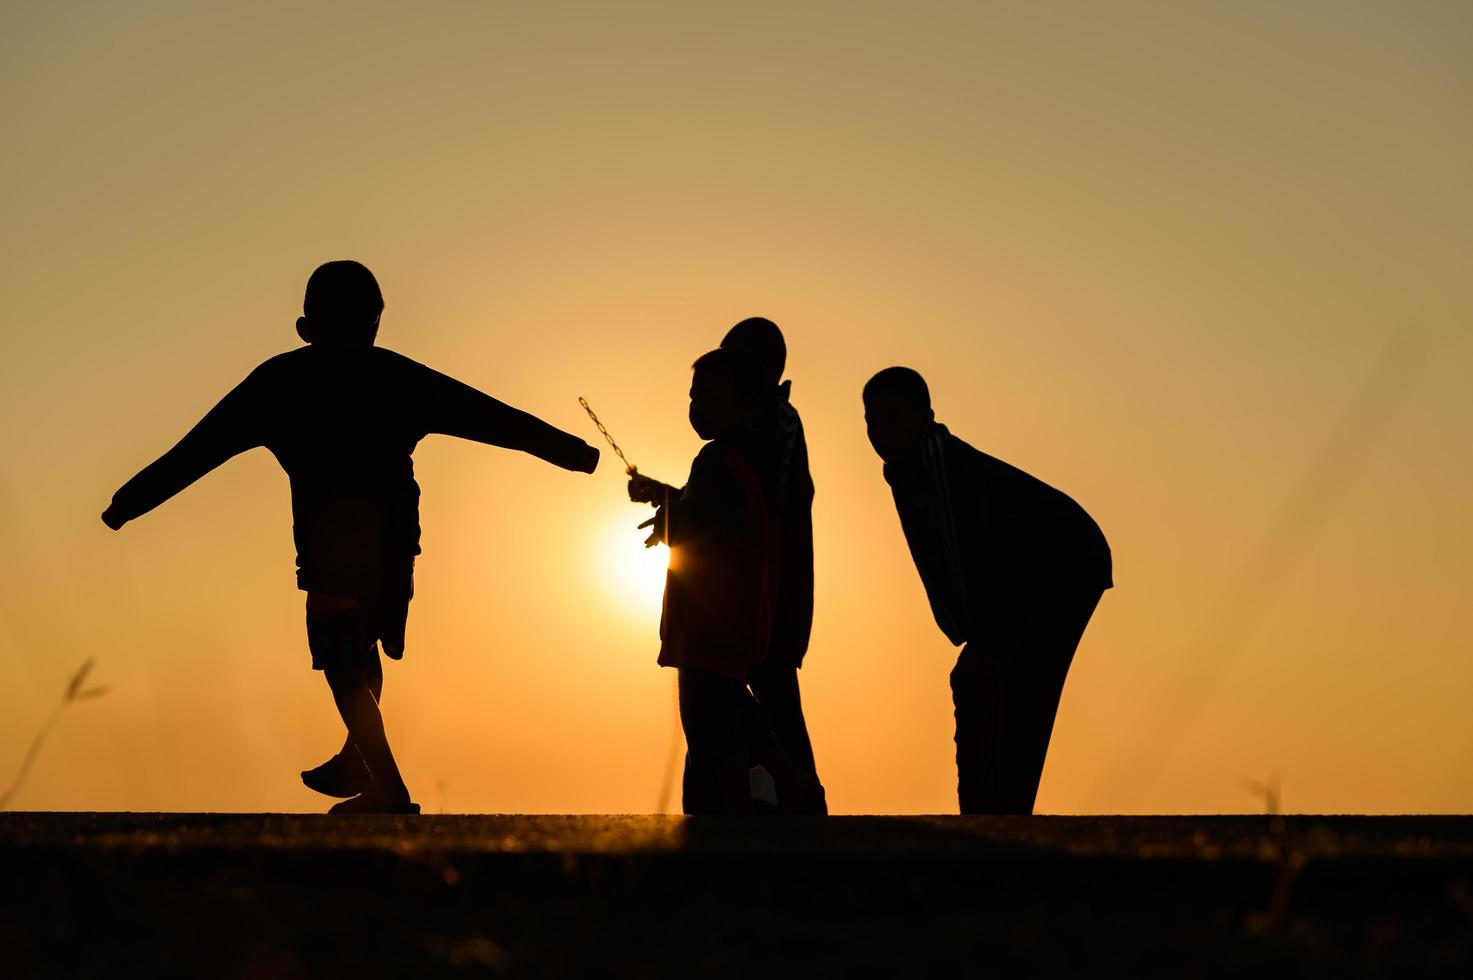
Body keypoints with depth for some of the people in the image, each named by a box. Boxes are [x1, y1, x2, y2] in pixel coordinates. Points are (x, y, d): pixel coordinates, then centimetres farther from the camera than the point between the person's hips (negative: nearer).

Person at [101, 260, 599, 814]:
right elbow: (493, 417, 6)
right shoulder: (397, 376, 4)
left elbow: (198, 448, 2)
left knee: (345, 670, 3)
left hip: (332, 553, -4)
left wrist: (128, 502, 9)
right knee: (361, 656, 23)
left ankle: (391, 794, -2)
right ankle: (357, 765, 34)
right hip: (395, 547, 4)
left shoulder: (279, 381, 0)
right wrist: (571, 451, 15)